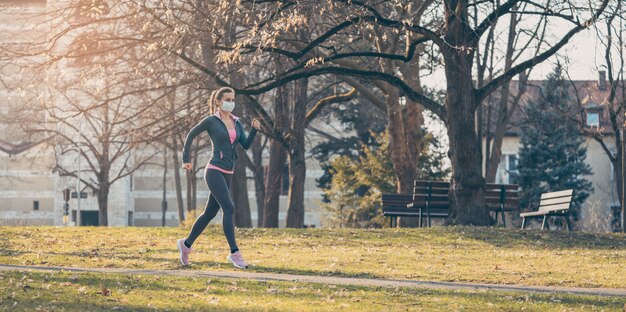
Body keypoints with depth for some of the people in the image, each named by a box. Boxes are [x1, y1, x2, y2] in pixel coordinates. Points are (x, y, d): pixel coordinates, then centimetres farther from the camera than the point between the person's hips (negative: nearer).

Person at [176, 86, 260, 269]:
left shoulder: (236, 123, 12)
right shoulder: (211, 121, -4)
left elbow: (245, 145, 6)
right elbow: (191, 135, 8)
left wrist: (254, 130, -10)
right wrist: (185, 160, 10)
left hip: (227, 174, 7)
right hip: (214, 171, -7)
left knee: (210, 213, 13)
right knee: (229, 209, -18)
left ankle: (186, 244, 29)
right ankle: (234, 253, -17)